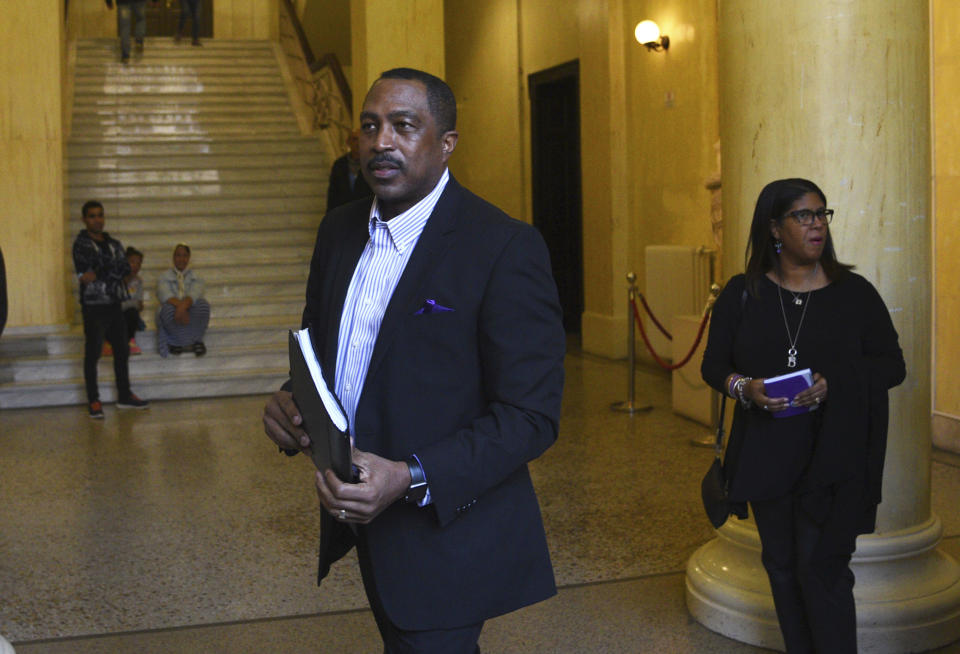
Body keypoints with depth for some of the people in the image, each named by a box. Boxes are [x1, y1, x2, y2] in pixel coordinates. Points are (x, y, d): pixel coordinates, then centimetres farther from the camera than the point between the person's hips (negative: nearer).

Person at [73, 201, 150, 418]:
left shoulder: (113, 244, 14)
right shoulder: (81, 243, -4)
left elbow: (125, 268, -1)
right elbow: (86, 273, -16)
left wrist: (99, 274, -12)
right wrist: (112, 271, -8)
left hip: (114, 304, 6)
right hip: (94, 306, -6)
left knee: (121, 351, 11)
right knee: (92, 354, -2)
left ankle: (124, 396, 22)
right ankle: (93, 401, 5)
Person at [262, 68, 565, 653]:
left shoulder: (506, 247, -17)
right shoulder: (341, 230, 5)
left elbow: (532, 415, -19)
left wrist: (411, 479, -29)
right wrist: (291, 403, -6)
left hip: (446, 536, -7)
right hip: (360, 520, 7)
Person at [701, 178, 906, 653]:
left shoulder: (854, 293, -2)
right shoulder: (742, 294, 2)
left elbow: (893, 365, 0)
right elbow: (713, 364, 5)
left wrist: (835, 384, -17)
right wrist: (744, 387, -17)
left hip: (833, 457, -2)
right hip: (766, 455, 3)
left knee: (820, 568, -7)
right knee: (782, 566, 12)